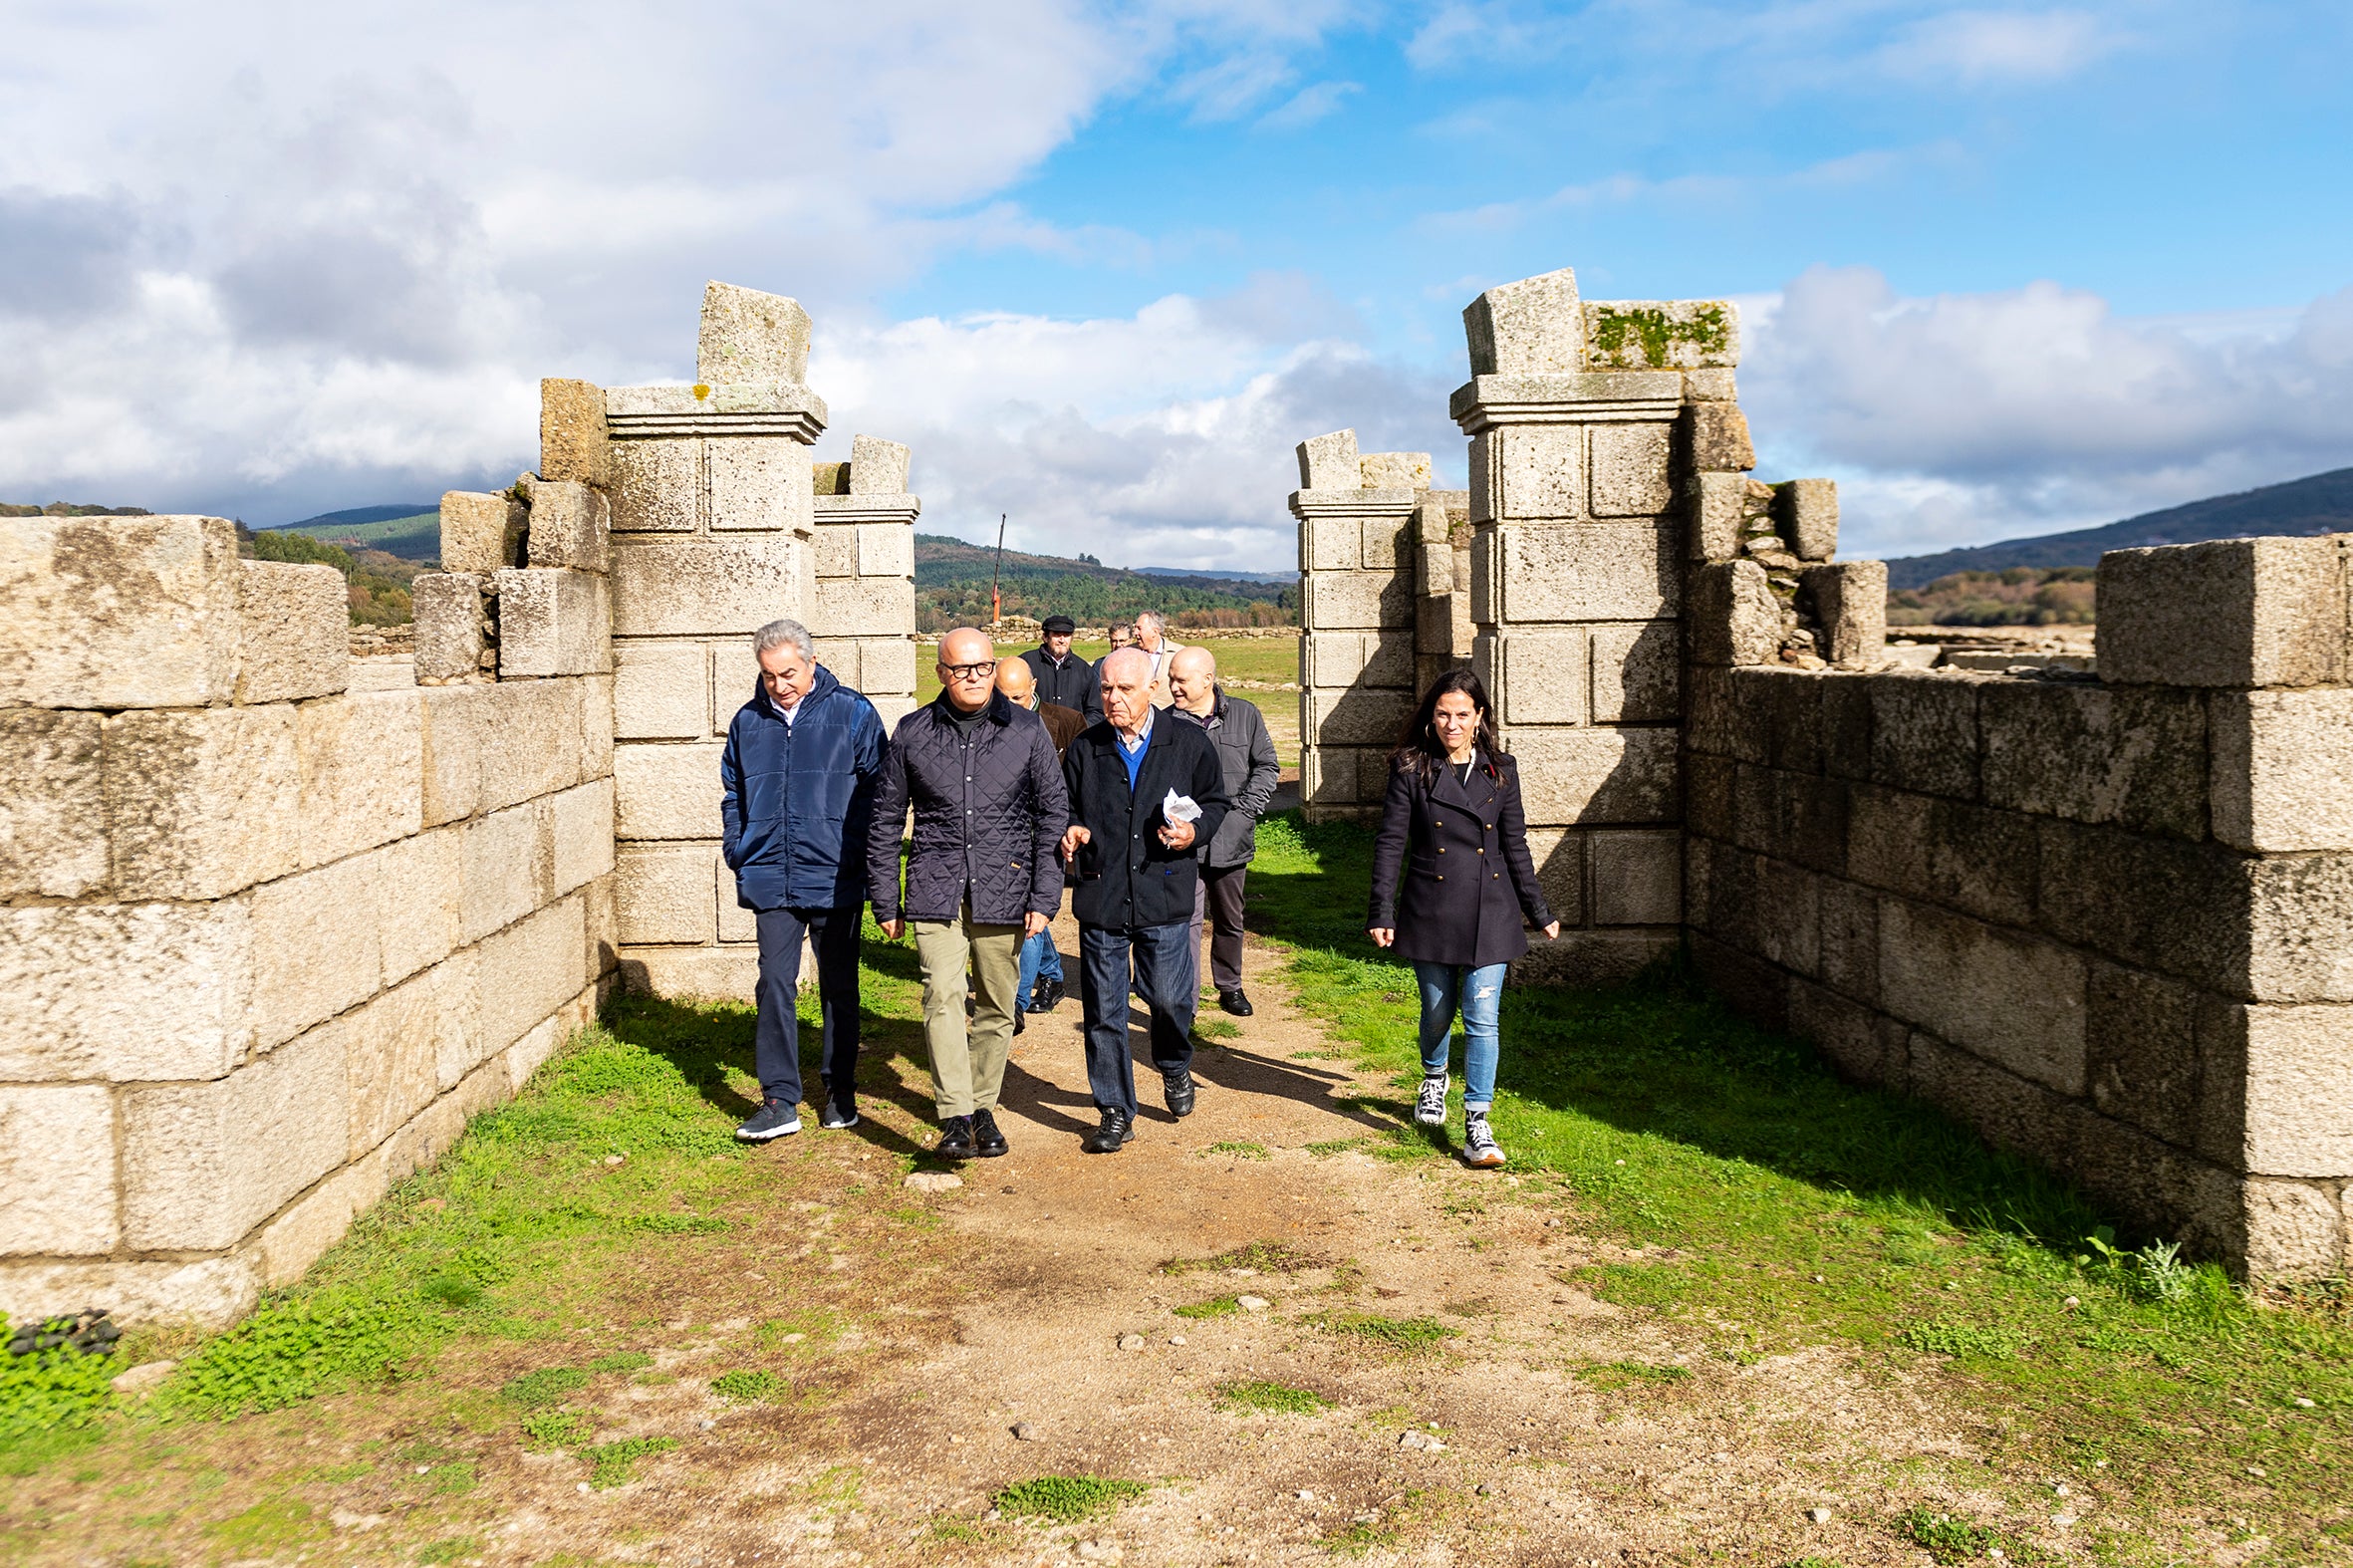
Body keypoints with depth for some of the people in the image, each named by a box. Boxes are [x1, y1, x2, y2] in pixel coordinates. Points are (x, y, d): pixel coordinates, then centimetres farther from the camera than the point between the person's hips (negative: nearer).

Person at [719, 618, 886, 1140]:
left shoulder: (852, 713, -4)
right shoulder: (748, 721, 7)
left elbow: (876, 788, -1)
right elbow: (733, 793, 18)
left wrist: (862, 855, -7)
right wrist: (737, 851, 8)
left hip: (836, 878, -2)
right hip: (771, 880, 2)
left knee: (839, 988, 10)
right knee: (775, 985, -3)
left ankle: (840, 1092, 22)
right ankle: (779, 1101, 1)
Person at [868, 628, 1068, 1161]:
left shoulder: (1027, 731, 3)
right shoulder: (912, 733, 4)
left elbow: (1052, 816, 4)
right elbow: (885, 821, 10)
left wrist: (1043, 898, -2)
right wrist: (886, 902, 8)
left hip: (1004, 890, 1)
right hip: (936, 890, -1)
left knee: (997, 1006, 7)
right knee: (943, 995, -15)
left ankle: (983, 1107, 24)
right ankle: (954, 1118, -14)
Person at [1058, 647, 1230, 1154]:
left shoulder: (1189, 743, 2)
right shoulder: (1085, 749, 6)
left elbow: (1216, 801, 11)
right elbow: (1065, 807, 17)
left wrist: (1194, 831, -8)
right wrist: (1071, 831, -5)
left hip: (1165, 895, -1)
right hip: (1100, 897, 2)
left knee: (1169, 997, 0)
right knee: (1103, 1011, 4)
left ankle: (1175, 1066, 35)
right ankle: (1116, 1112, 17)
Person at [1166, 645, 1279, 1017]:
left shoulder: (1245, 714, 2)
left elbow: (1267, 766, 7)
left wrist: (1245, 809, -4)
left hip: (1231, 838, 2)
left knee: (1230, 920, 17)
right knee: (1186, 919, -9)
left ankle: (1230, 987, 35)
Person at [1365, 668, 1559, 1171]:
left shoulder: (1500, 772, 3)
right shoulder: (1411, 770, -3)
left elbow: (1515, 846, 9)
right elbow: (1390, 843, -4)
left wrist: (1539, 912, 11)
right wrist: (1382, 914, -8)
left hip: (1489, 912, 1)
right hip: (1431, 911, 0)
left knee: (1483, 1016, -6)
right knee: (1437, 1011, 15)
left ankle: (1477, 1124, 0)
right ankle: (1434, 1078, 45)